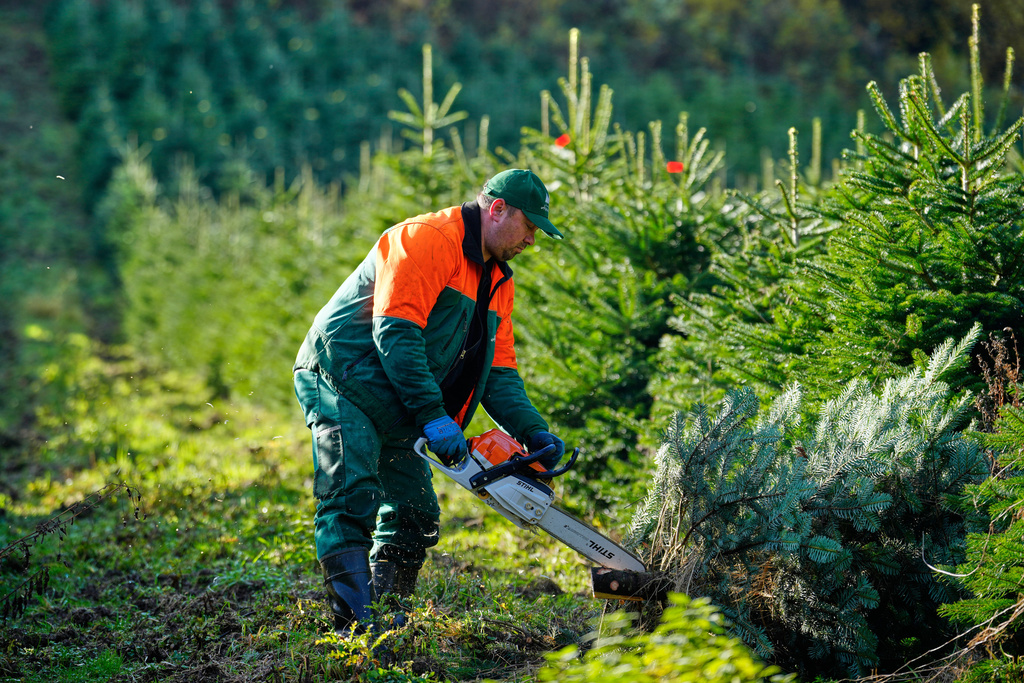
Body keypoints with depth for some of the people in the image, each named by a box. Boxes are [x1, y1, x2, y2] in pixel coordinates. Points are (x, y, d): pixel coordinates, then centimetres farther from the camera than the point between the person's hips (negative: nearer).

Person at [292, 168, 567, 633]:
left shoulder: (497, 282, 14)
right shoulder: (428, 239, -15)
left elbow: (498, 369, 12)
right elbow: (395, 332, -24)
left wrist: (532, 432, -4)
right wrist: (434, 416, -26)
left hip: (396, 415, 10)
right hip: (343, 385, -10)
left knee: (415, 518, 7)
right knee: (352, 504, -20)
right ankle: (357, 628, -29)